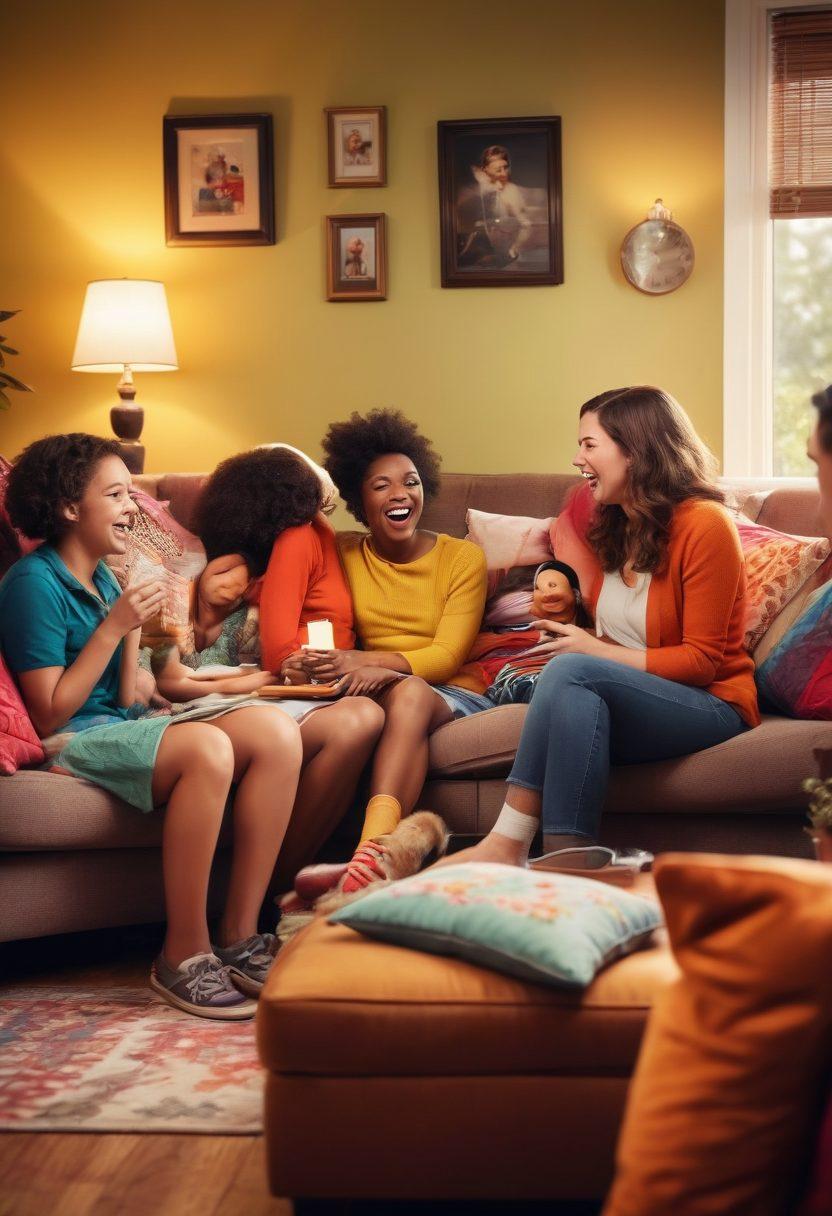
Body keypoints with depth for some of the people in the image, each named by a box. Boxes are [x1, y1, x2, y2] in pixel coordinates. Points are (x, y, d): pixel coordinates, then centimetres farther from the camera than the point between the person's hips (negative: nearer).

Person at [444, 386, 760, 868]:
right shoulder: (614, 526, 14)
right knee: (578, 701, -32)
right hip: (628, 705, 6)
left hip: (710, 704, -6)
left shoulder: (704, 524, -10)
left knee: (572, 671, -31)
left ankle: (507, 844, -34)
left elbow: (703, 660, -12)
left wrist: (595, 652, -15)